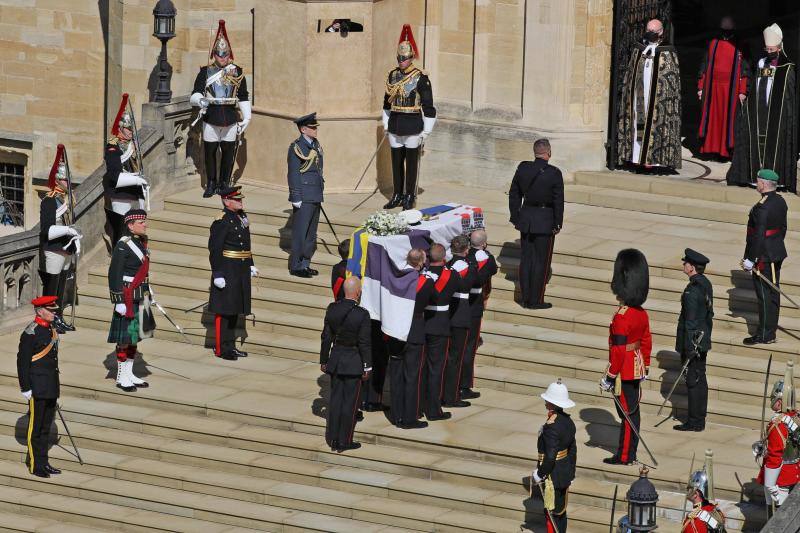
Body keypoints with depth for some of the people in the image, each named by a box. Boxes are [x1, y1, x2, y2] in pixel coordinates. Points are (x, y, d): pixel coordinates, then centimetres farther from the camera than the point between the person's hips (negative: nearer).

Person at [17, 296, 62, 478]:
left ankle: (43, 462, 21)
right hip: (37, 389, -8)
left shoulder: (51, 329, 11)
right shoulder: (31, 333, -15)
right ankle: (34, 465, 6)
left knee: (46, 427, 13)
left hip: (51, 388, 8)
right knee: (35, 427, 0)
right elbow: (22, 361, -16)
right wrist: (25, 388, -17)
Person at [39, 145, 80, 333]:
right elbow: (46, 230, -19)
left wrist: (76, 245, 11)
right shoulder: (49, 201, -14)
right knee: (51, 289, -3)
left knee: (61, 288, 14)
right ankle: (49, 321, 2)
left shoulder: (67, 199, 12)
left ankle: (58, 319, 22)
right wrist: (68, 230, -25)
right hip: (53, 252, -9)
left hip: (66, 252, 9)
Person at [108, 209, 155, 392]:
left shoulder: (141, 243, 12)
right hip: (127, 297, -9)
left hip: (141, 298, 9)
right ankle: (121, 377, 4)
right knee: (125, 337, -3)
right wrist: (119, 301, -20)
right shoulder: (123, 245, -15)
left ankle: (129, 374, 21)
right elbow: (114, 274, -17)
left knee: (135, 336, 13)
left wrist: (148, 295, 22)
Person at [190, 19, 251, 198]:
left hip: (231, 120, 1)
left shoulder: (237, 72, 7)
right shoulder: (205, 72, 2)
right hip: (211, 119, -1)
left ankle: (224, 183, 18)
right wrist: (200, 100, -25)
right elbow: (195, 95, -3)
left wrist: (246, 118, 4)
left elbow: (244, 97, 11)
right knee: (210, 153, 4)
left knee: (229, 153, 6)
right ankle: (211, 184, 16)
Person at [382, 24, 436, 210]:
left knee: (411, 162, 3)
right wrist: (386, 124, 16)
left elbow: (428, 106, -8)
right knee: (396, 161, 10)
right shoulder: (392, 75, 6)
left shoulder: (421, 78, -9)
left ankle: (409, 197, 11)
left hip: (413, 126, -5)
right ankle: (397, 195, 19)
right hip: (395, 125, 5)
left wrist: (426, 131, -9)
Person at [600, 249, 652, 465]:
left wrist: (609, 377, -16)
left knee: (627, 412, 0)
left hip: (624, 372, -8)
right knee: (632, 411, 15)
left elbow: (618, 351, -22)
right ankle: (631, 453, 23)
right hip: (637, 370, 8)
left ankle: (624, 456, 7)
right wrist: (645, 367, 22)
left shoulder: (621, 319, -23)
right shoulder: (642, 314, 3)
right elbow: (647, 342, 12)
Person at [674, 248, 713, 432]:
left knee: (693, 381, -3)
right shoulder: (706, 284, 8)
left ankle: (695, 422, 2)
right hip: (703, 340, 10)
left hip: (693, 340, -10)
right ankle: (699, 419, 22)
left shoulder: (692, 290, -22)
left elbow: (690, 320, -22)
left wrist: (689, 348, -20)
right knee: (700, 380, 15)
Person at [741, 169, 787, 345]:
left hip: (764, 257, -9)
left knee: (764, 294, -2)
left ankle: (765, 334, 4)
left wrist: (750, 259, -18)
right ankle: (771, 330, 23)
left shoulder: (762, 207, -24)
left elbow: (758, 236, -24)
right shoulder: (780, 201, 4)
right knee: (773, 292, 14)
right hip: (777, 254, 9)